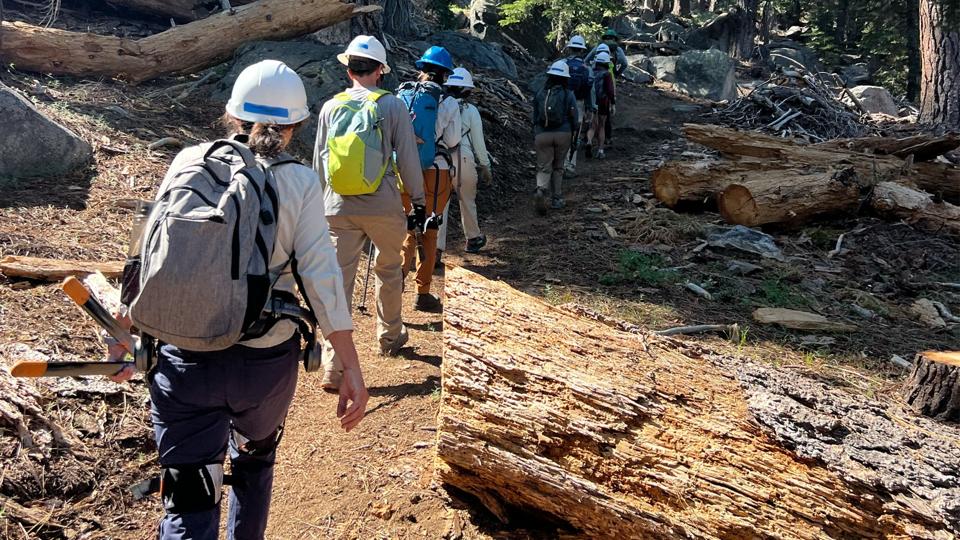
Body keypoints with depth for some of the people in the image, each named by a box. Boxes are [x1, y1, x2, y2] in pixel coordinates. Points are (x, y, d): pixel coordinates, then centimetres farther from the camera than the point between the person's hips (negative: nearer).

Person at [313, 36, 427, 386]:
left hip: (338, 208, 2)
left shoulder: (330, 107, 4)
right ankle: (390, 337, 38)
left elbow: (319, 161, 10)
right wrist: (417, 199, 8)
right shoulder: (392, 105, -4)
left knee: (339, 280, 2)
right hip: (383, 206, -1)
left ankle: (333, 366, 0)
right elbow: (407, 157, -3)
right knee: (388, 270, 21)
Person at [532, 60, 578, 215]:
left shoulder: (540, 94, 4)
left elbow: (535, 117, 9)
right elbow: (574, 118, -2)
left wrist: (535, 136, 19)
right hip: (563, 134, -1)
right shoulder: (568, 95, -3)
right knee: (558, 167, 15)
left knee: (544, 167, 3)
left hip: (542, 134, 1)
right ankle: (556, 198, 21)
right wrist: (572, 134, 15)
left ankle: (541, 191, -25)